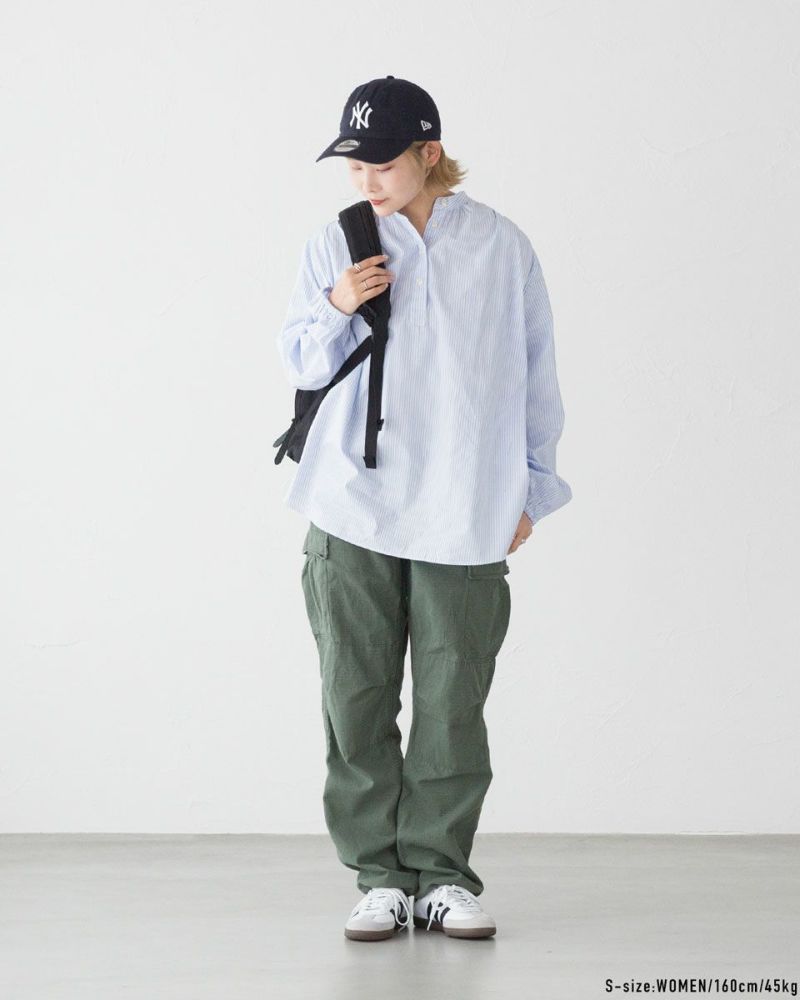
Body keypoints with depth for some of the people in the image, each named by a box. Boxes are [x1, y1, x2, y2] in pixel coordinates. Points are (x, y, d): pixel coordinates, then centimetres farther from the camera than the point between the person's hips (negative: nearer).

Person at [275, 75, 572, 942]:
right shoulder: (335, 244, 6)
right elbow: (302, 364, 12)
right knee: (357, 698, 1)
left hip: (465, 514, -1)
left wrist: (529, 488, 11)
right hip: (352, 511, 1)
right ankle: (380, 877, 10)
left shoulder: (501, 247, 4)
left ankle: (440, 874, 11)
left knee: (453, 704, 0)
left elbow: (534, 374, 11)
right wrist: (336, 310, -9)